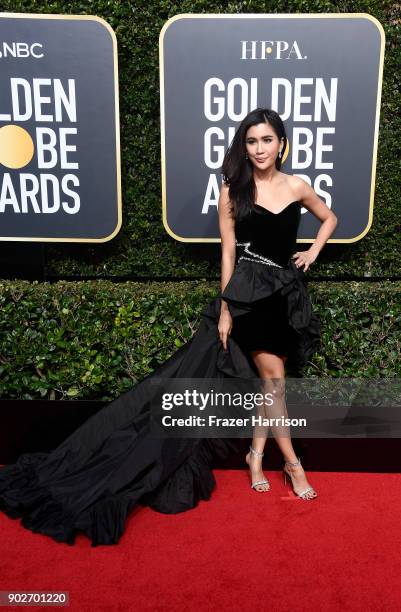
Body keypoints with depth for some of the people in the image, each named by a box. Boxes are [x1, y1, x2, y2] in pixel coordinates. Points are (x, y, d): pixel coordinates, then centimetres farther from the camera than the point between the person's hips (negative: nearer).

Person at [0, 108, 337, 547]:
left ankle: (257, 456, 23)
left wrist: (313, 253, 8)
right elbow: (228, 252, -4)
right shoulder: (232, 191, -3)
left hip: (287, 291, 4)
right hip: (249, 290, -3)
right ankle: (291, 462, 13)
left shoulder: (296, 187, 5)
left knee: (269, 380, 6)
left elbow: (329, 218, 23)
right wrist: (224, 310, -8)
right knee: (272, 376, -5)